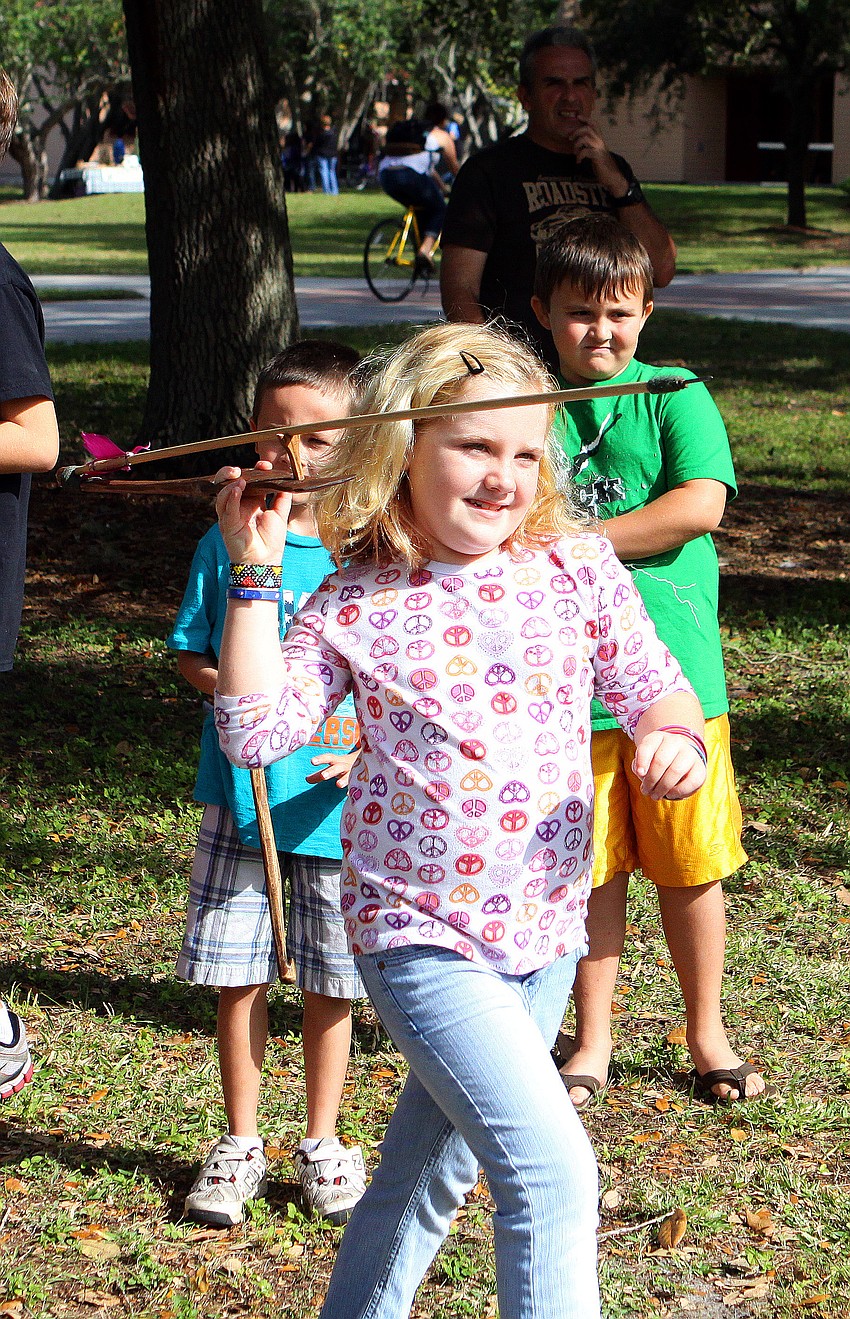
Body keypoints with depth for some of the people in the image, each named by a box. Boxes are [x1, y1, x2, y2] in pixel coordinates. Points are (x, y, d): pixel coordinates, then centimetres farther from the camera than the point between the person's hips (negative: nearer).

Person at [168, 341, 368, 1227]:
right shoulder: (228, 542, 0)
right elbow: (188, 655, 8)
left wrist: (370, 738, -18)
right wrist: (233, 689, -12)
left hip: (337, 804, -1)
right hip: (240, 796, 1)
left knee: (329, 984, 9)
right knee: (236, 979, 6)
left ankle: (322, 1144, 27)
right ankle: (240, 1144, 23)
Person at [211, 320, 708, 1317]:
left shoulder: (578, 570, -1)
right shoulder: (355, 605, -7)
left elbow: (655, 687, 6)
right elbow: (255, 731, -12)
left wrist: (674, 736, -17)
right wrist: (254, 575, -13)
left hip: (545, 927, 5)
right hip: (419, 936, -5)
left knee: (433, 1165, 23)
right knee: (548, 1165, -18)